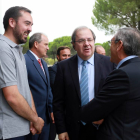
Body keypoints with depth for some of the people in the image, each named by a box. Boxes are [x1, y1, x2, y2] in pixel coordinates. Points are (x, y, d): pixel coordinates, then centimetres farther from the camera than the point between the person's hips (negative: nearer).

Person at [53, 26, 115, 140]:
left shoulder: (109, 63, -5)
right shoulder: (63, 66, -3)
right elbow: (58, 101, -1)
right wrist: (61, 130, -3)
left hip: (102, 127, 0)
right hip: (74, 130, 1)